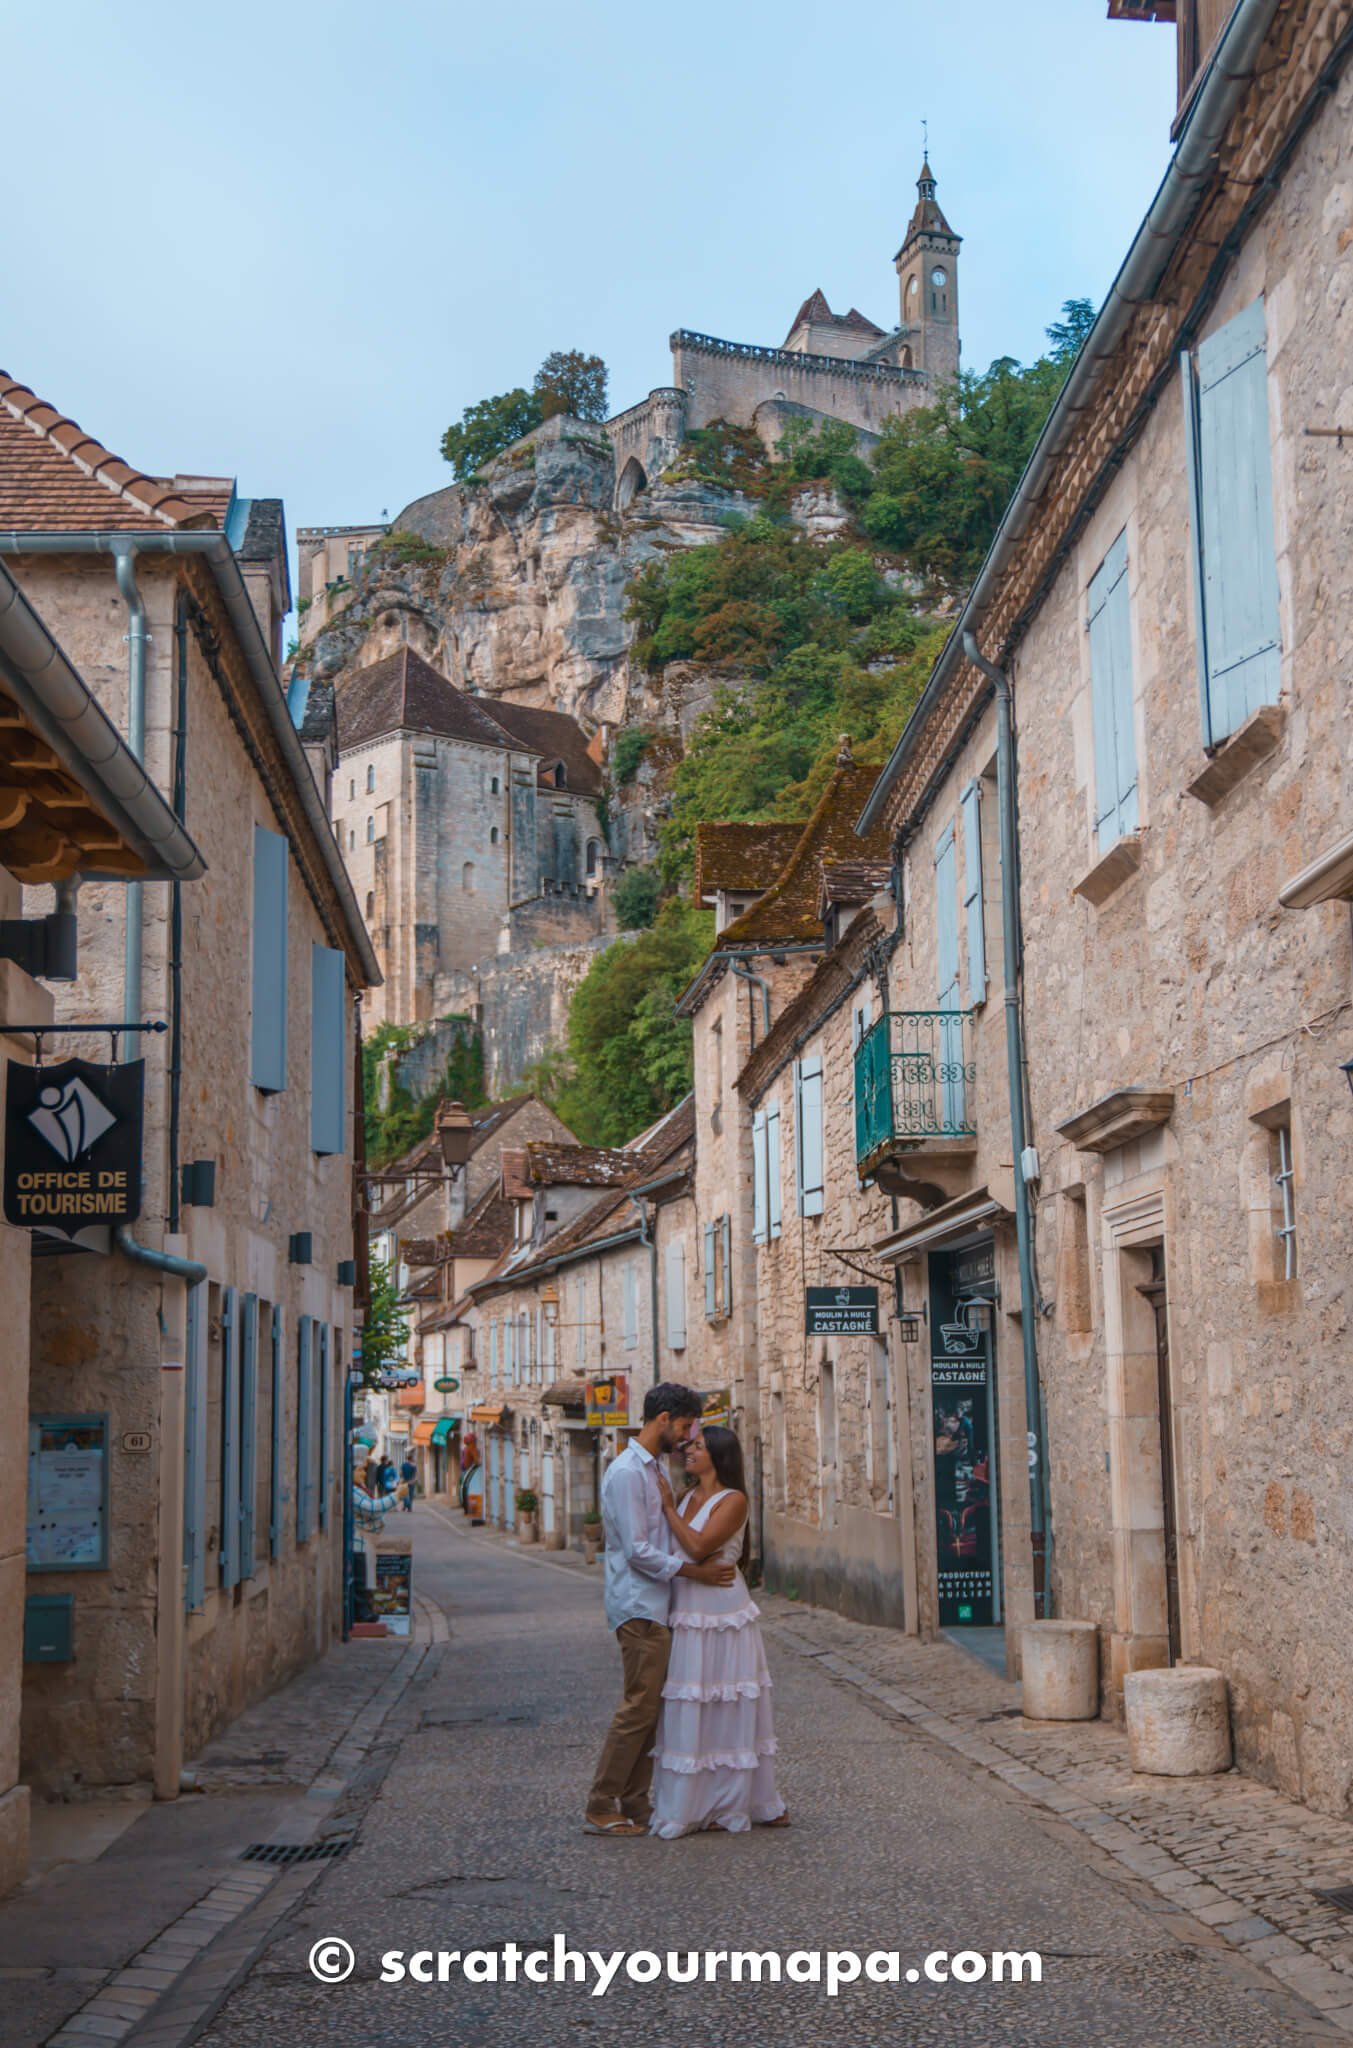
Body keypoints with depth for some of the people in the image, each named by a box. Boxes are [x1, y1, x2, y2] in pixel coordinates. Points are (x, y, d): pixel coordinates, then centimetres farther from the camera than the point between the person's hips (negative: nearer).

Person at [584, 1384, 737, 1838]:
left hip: (656, 1606, 10)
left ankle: (634, 1804, 16)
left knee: (650, 1707, 11)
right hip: (639, 1608, -10)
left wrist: (704, 1565, 13)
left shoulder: (654, 1469, 16)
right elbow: (637, 1550, -20)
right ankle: (601, 1809, -2)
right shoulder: (627, 1472, -16)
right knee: (639, 1708, -8)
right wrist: (693, 1571, -17)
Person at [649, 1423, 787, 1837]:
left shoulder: (733, 1500, -8)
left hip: (722, 1613, -7)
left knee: (729, 1707, 1)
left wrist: (668, 1508, -11)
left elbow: (699, 1546, -19)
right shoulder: (687, 1498, 13)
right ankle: (691, 1805, 13)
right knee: (688, 1709, 7)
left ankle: (737, 1801, 10)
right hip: (686, 1614, 7)